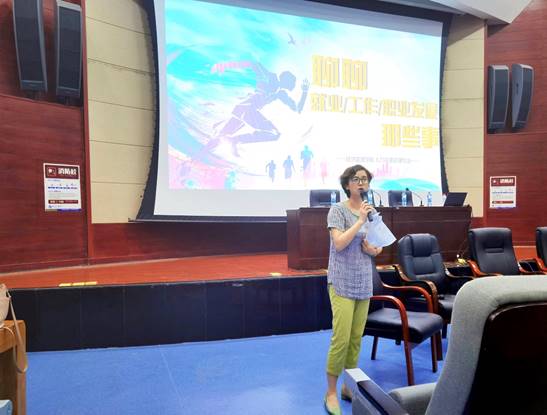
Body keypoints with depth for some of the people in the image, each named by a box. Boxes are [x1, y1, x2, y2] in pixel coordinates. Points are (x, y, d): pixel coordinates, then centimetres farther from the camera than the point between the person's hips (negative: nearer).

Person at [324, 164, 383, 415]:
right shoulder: (338, 210, -8)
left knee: (356, 338, 11)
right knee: (341, 338, -8)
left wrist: (373, 249, -6)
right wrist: (360, 221, -19)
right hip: (342, 283, -6)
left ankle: (349, 386, 25)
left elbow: (379, 247, 17)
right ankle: (331, 392, 7)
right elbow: (339, 243, -19)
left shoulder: (370, 211, 11)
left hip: (364, 282, 6)